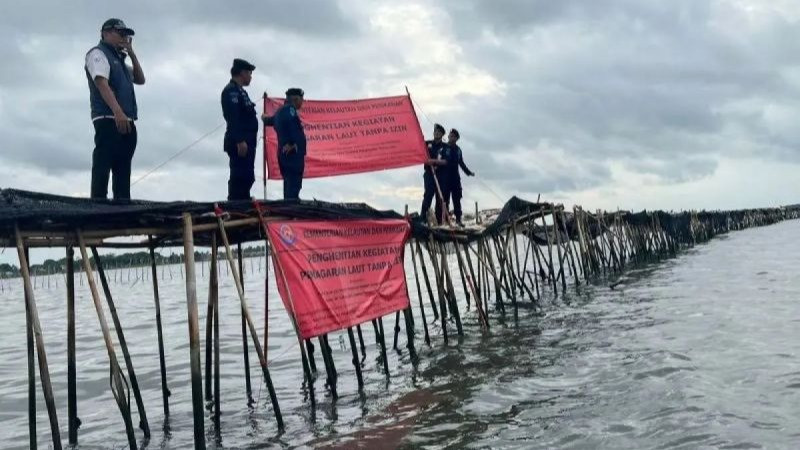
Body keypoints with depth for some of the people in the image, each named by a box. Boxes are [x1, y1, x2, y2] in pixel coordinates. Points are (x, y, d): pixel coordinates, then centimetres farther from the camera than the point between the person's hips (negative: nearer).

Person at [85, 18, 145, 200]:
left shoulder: (119, 59, 27)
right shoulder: (98, 53, 1)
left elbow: (140, 80, 24)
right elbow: (102, 84, -14)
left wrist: (131, 53, 15)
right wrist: (118, 112, -28)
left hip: (127, 122, 9)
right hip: (108, 120, -9)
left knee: (123, 170, 5)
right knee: (103, 167, -13)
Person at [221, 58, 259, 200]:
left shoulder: (240, 91, 23)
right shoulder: (231, 90, -8)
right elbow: (233, 118, -19)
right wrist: (240, 141, -26)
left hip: (246, 143, 10)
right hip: (240, 144, -10)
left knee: (246, 178, 12)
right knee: (240, 178, -13)